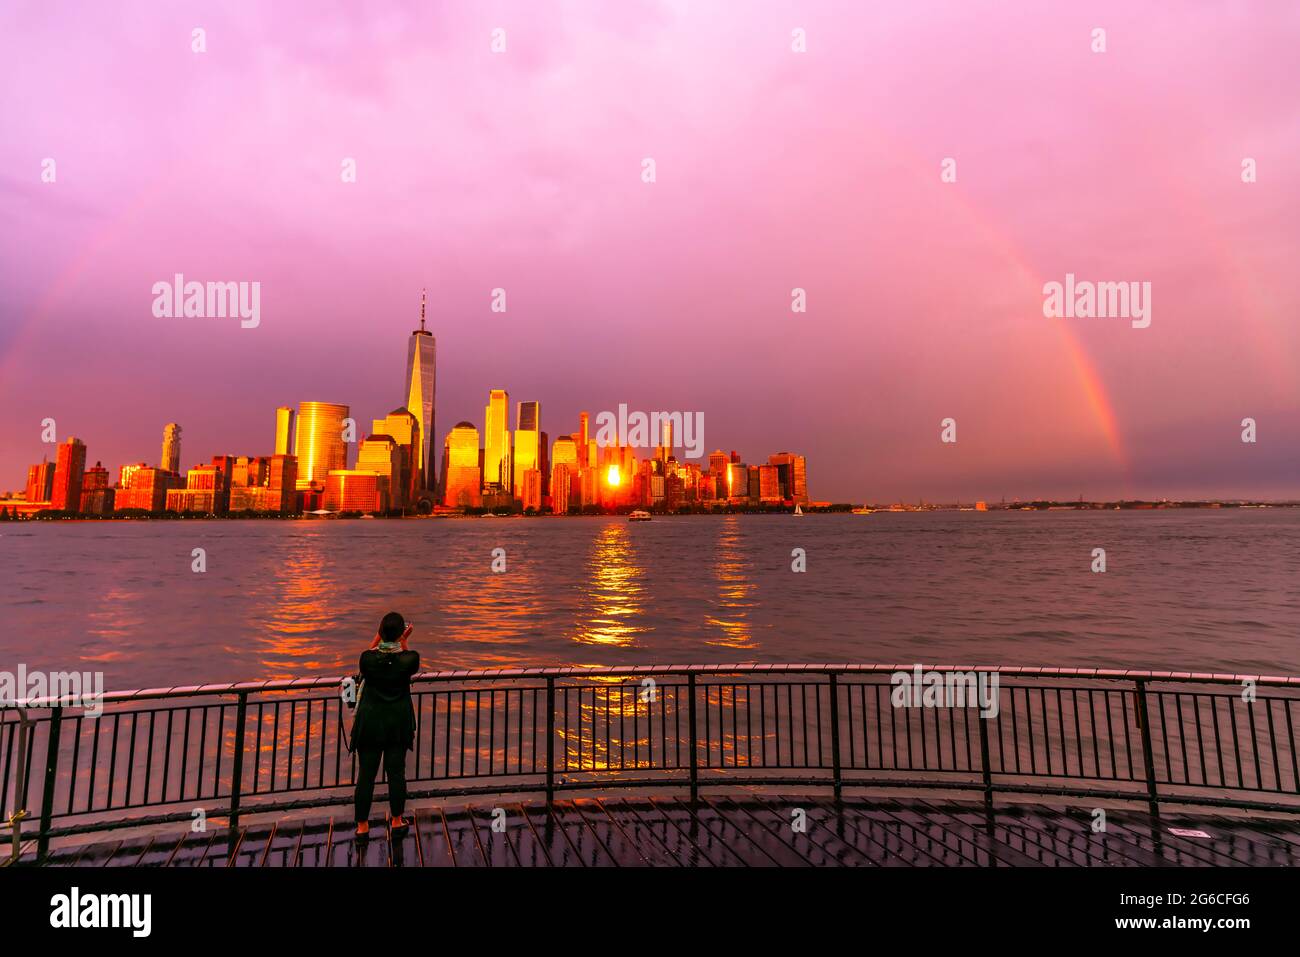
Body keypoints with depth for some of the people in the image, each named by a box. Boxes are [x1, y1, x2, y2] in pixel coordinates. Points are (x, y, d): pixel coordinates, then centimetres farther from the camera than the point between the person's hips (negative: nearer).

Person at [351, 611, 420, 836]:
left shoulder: (368, 658, -18)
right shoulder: (409, 659, -18)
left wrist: (377, 636, 1)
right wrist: (404, 641, 1)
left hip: (369, 724, 0)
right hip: (399, 723, 1)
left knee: (366, 774, 12)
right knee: (397, 772, 13)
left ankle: (362, 825, 24)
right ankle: (397, 819, 28)